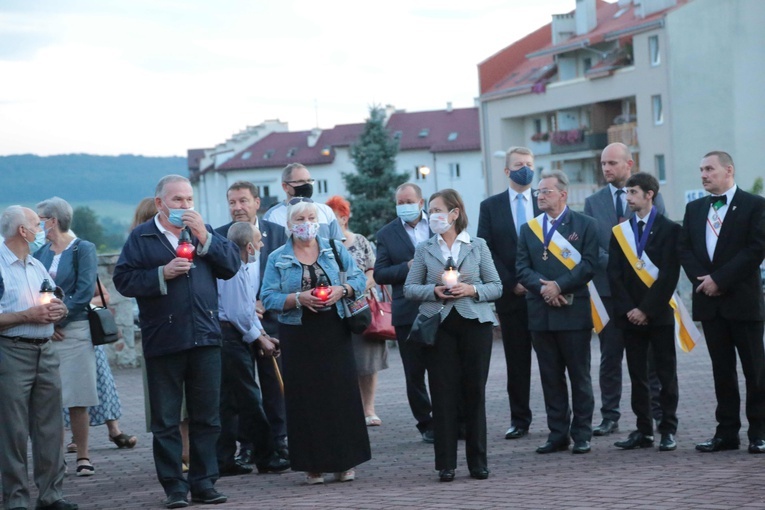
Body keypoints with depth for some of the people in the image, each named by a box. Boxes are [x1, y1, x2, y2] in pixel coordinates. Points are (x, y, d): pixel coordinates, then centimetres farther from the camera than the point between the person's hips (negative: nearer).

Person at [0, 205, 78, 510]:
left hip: (45, 350, 7)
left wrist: (58, 311, 1)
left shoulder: (38, 266, 18)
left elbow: (57, 305, 23)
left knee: (50, 427, 7)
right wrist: (27, 316, -18)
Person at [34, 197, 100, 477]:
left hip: (74, 331, -4)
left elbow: (84, 293, -9)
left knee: (77, 401, -3)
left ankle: (83, 457, 3)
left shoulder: (83, 249, 0)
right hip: (44, 335, 4)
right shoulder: (41, 253, 13)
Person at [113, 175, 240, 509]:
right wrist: (162, 273, -15)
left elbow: (232, 265, 2)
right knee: (166, 420, 2)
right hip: (163, 340, -3)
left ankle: (204, 482, 13)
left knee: (207, 416, 6)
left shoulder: (203, 231, 13)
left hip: (205, 337, 3)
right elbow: (123, 280, -6)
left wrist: (205, 237, -8)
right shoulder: (141, 237, 2)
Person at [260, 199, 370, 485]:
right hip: (298, 337, -1)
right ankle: (313, 465, 7)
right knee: (306, 399, 0)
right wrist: (299, 298, -18)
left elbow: (359, 280, 6)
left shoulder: (335, 250, 8)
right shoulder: (277, 259, 3)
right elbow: (268, 298, -3)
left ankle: (345, 462, 7)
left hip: (335, 333, 1)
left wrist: (341, 290, -13)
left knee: (342, 394, 0)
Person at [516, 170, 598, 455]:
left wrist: (558, 285, -15)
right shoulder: (528, 229, 13)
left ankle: (581, 434, 8)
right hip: (541, 313, 4)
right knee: (550, 377, 6)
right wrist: (543, 287, -13)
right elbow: (522, 268, 4)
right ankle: (558, 434, 12)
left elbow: (588, 265, -8)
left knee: (580, 376, 2)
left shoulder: (584, 225, 1)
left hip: (574, 312, -4)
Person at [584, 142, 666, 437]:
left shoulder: (650, 196, 4)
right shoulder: (593, 202, 9)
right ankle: (610, 416, 8)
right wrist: (614, 265, -15)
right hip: (608, 288, 2)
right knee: (610, 355, 4)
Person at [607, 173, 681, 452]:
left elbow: (670, 274, -8)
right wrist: (628, 309, -6)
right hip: (630, 314, 3)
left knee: (666, 374, 1)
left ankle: (668, 430, 5)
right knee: (637, 376, 5)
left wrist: (647, 309, -12)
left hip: (659, 313, -3)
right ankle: (643, 431, 9)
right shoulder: (619, 231, 10)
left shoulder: (669, 229, -1)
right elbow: (614, 274, 6)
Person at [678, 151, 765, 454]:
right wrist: (702, 280, -8)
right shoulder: (694, 209, 14)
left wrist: (720, 279, -15)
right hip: (709, 301, 5)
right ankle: (727, 432, 11)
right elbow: (685, 249, 9)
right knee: (722, 369, 8)